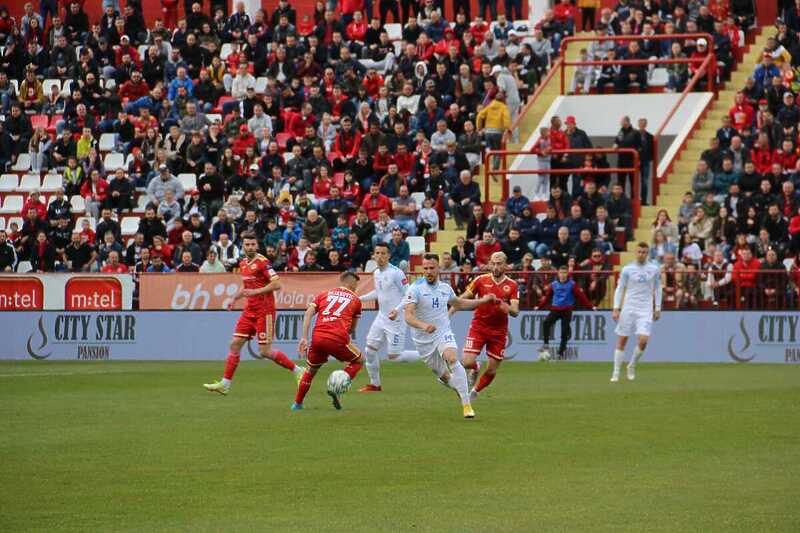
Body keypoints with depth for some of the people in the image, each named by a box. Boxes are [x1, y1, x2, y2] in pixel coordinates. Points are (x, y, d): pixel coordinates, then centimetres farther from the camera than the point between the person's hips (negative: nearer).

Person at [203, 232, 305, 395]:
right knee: (235, 344, 3)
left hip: (264, 311, -8)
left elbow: (276, 284, -19)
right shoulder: (243, 264, 12)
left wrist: (255, 291, -22)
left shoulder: (262, 262, -13)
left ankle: (298, 370, 7)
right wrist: (235, 298, 15)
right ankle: (225, 384, 7)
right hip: (249, 311, 8)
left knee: (265, 351, -8)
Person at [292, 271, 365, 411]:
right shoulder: (355, 300, 17)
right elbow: (352, 328, 24)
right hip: (338, 340, -3)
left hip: (317, 338, 3)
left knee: (312, 369, 28)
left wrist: (304, 338, 3)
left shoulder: (324, 294, 22)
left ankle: (297, 403, 30)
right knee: (359, 361, 22)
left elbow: (308, 314, 7)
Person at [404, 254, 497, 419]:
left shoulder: (445, 288, 4)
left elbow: (458, 303, 25)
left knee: (452, 359, -28)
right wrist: (423, 325, -42)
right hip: (424, 340, -1)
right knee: (444, 376, 8)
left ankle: (467, 404, -29)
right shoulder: (415, 289, -12)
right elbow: (408, 317, -23)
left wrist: (482, 300, 18)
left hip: (444, 334, 1)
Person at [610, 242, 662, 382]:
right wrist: (616, 309, -5)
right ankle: (616, 373, 9)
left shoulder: (654, 269, 4)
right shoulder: (627, 269, 0)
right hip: (628, 308, 0)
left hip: (646, 310, 0)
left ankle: (632, 366, 11)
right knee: (621, 341, 0)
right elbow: (619, 289, 3)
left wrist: (657, 309, 8)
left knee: (643, 340, -13)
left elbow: (657, 289, 12)